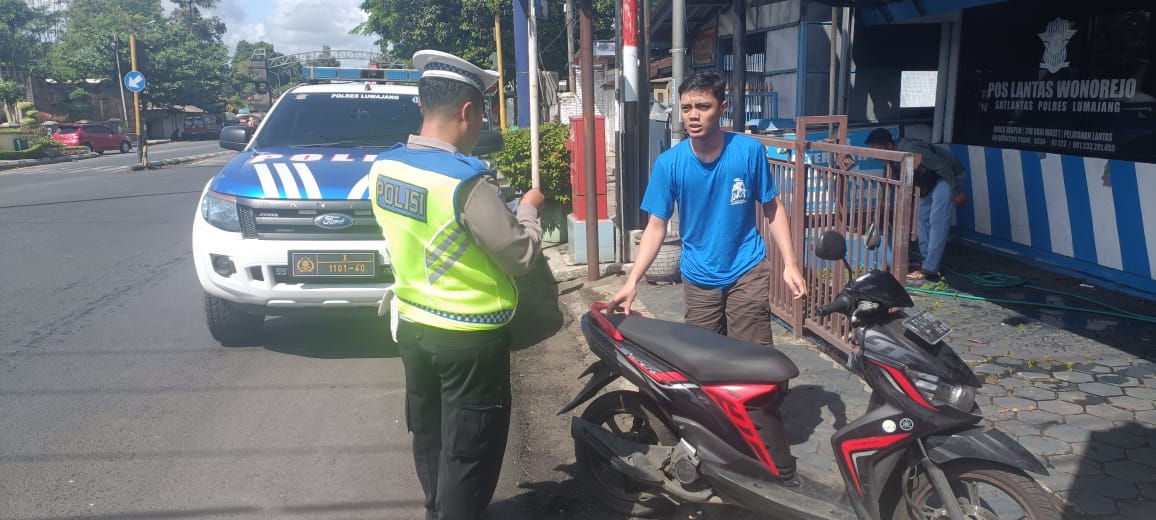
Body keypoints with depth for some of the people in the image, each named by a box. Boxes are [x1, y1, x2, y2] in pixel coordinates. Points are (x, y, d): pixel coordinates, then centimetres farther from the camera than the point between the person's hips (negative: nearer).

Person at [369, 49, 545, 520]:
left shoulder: (382, 168, -3)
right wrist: (529, 208, 0)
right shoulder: (467, 181, -26)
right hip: (470, 335, -8)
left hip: (411, 324, 8)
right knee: (468, 450, 9)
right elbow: (520, 257, -18)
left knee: (428, 436, 24)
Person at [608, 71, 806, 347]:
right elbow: (656, 226, -3)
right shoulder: (668, 163, -8)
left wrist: (790, 263, -5)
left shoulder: (750, 151, -9)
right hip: (698, 279, 1)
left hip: (747, 272, -1)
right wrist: (632, 281, -11)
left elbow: (772, 208, 2)